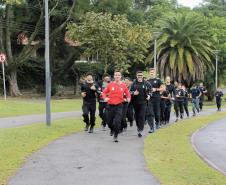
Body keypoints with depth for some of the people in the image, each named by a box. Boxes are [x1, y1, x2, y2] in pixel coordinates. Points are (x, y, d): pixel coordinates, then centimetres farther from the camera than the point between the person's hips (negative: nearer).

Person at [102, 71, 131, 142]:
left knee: (117, 121, -13)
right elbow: (104, 92, 7)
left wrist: (128, 98, -10)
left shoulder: (123, 85, 0)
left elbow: (128, 93, 10)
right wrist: (105, 98, -11)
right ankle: (112, 129, 42)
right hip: (110, 105, 2)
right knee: (109, 121, 9)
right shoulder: (110, 84, 0)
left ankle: (115, 136, -1)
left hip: (119, 105, -1)